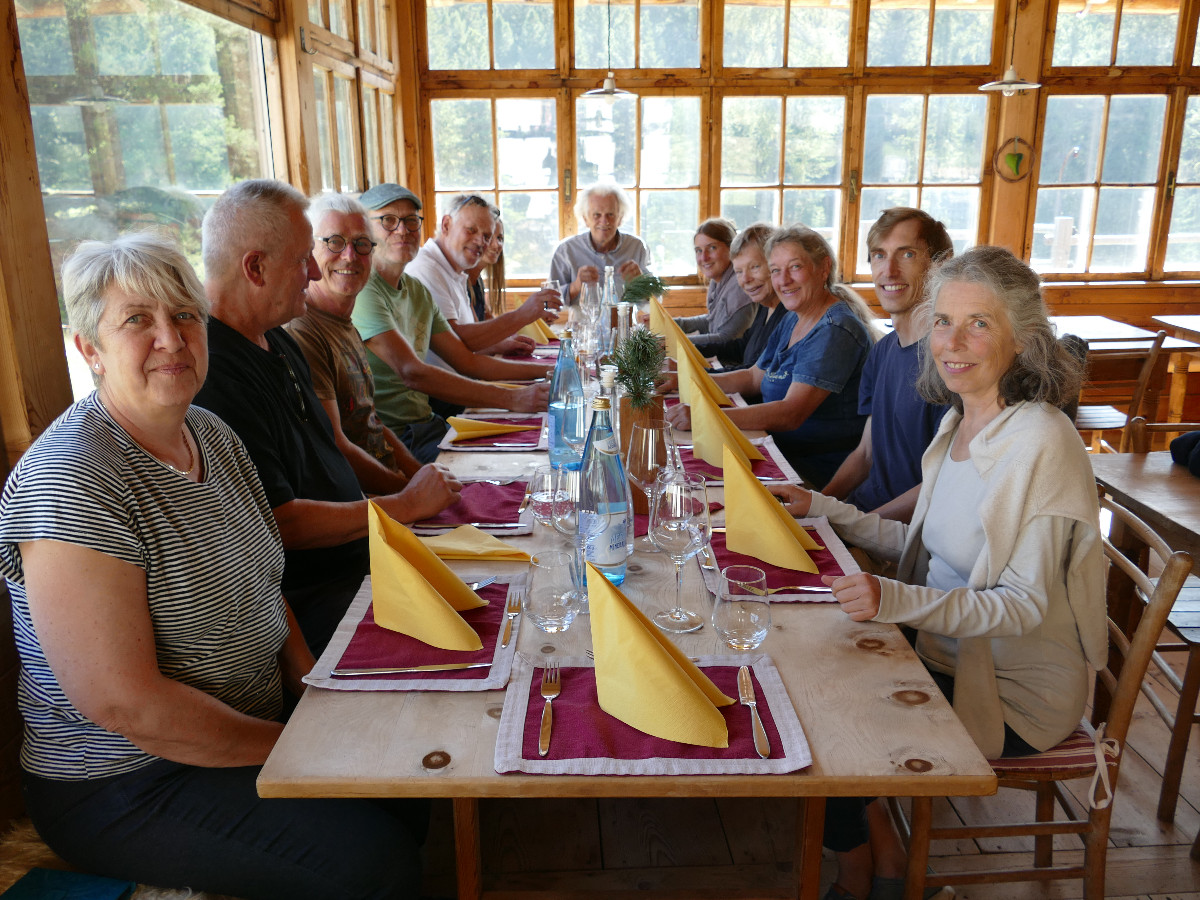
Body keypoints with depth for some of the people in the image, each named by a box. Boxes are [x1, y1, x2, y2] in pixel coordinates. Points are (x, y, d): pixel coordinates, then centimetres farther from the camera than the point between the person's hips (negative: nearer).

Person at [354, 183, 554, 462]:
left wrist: (550, 370, 12)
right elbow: (413, 373, -25)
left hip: (428, 425, 9)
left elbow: (468, 361, 19)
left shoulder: (417, 291, 15)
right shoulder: (362, 291, -14)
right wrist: (513, 398, -28)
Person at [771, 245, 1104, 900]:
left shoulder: (1040, 443, -23)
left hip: (1012, 692, -8)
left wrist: (898, 600, -37)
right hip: (948, 654, 8)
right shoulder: (960, 422, 3)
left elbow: (1025, 605, -24)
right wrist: (823, 510, 9)